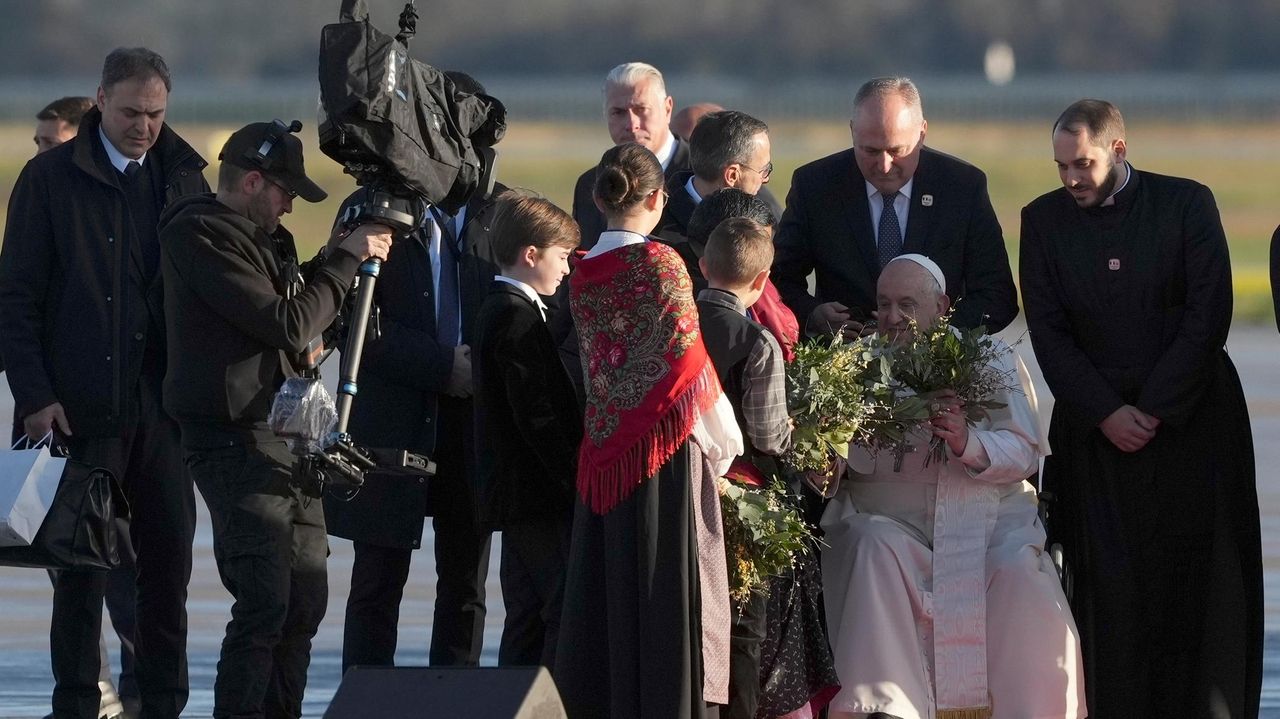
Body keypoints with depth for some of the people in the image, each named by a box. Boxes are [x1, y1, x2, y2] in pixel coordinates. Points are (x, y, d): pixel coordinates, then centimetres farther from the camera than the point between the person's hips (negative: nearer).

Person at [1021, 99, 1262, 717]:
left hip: (1189, 417, -1)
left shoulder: (1187, 205, -1)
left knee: (1197, 585, -4)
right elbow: (1048, 333, 2)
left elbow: (1209, 315, -6)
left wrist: (1155, 410, -10)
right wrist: (1107, 413, -9)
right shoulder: (1045, 220, 6)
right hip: (1095, 428, 1)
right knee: (1110, 587, -7)